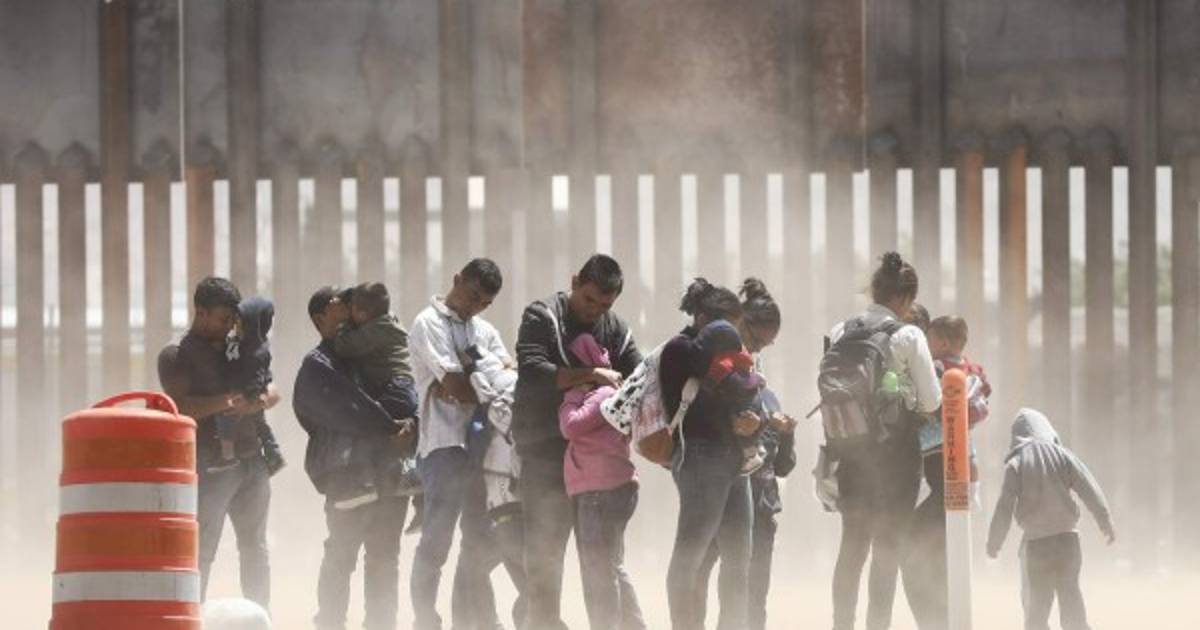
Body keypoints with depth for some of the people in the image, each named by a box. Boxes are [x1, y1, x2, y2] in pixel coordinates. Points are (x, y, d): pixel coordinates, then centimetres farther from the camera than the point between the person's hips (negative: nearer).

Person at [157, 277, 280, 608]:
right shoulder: (176, 355, -2)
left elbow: (272, 391, 11)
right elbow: (181, 406, -15)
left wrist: (254, 403, -12)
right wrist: (227, 400, -22)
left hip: (251, 460, 6)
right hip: (210, 466, -6)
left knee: (255, 549, 10)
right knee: (201, 552, -8)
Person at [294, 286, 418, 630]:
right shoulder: (317, 365, 0)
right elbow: (345, 411, -12)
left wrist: (409, 424, -9)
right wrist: (393, 428, -13)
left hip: (387, 470, 7)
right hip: (349, 472, -7)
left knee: (384, 559, 10)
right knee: (341, 557, -7)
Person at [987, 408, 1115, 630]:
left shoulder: (1016, 464, -6)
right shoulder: (1063, 456, -1)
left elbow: (1005, 506, -8)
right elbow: (1090, 491, -2)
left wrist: (994, 542, 2)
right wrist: (1106, 523, 7)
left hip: (1035, 544, -2)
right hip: (1067, 537, 2)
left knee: (1036, 604, 7)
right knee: (1071, 599, 12)